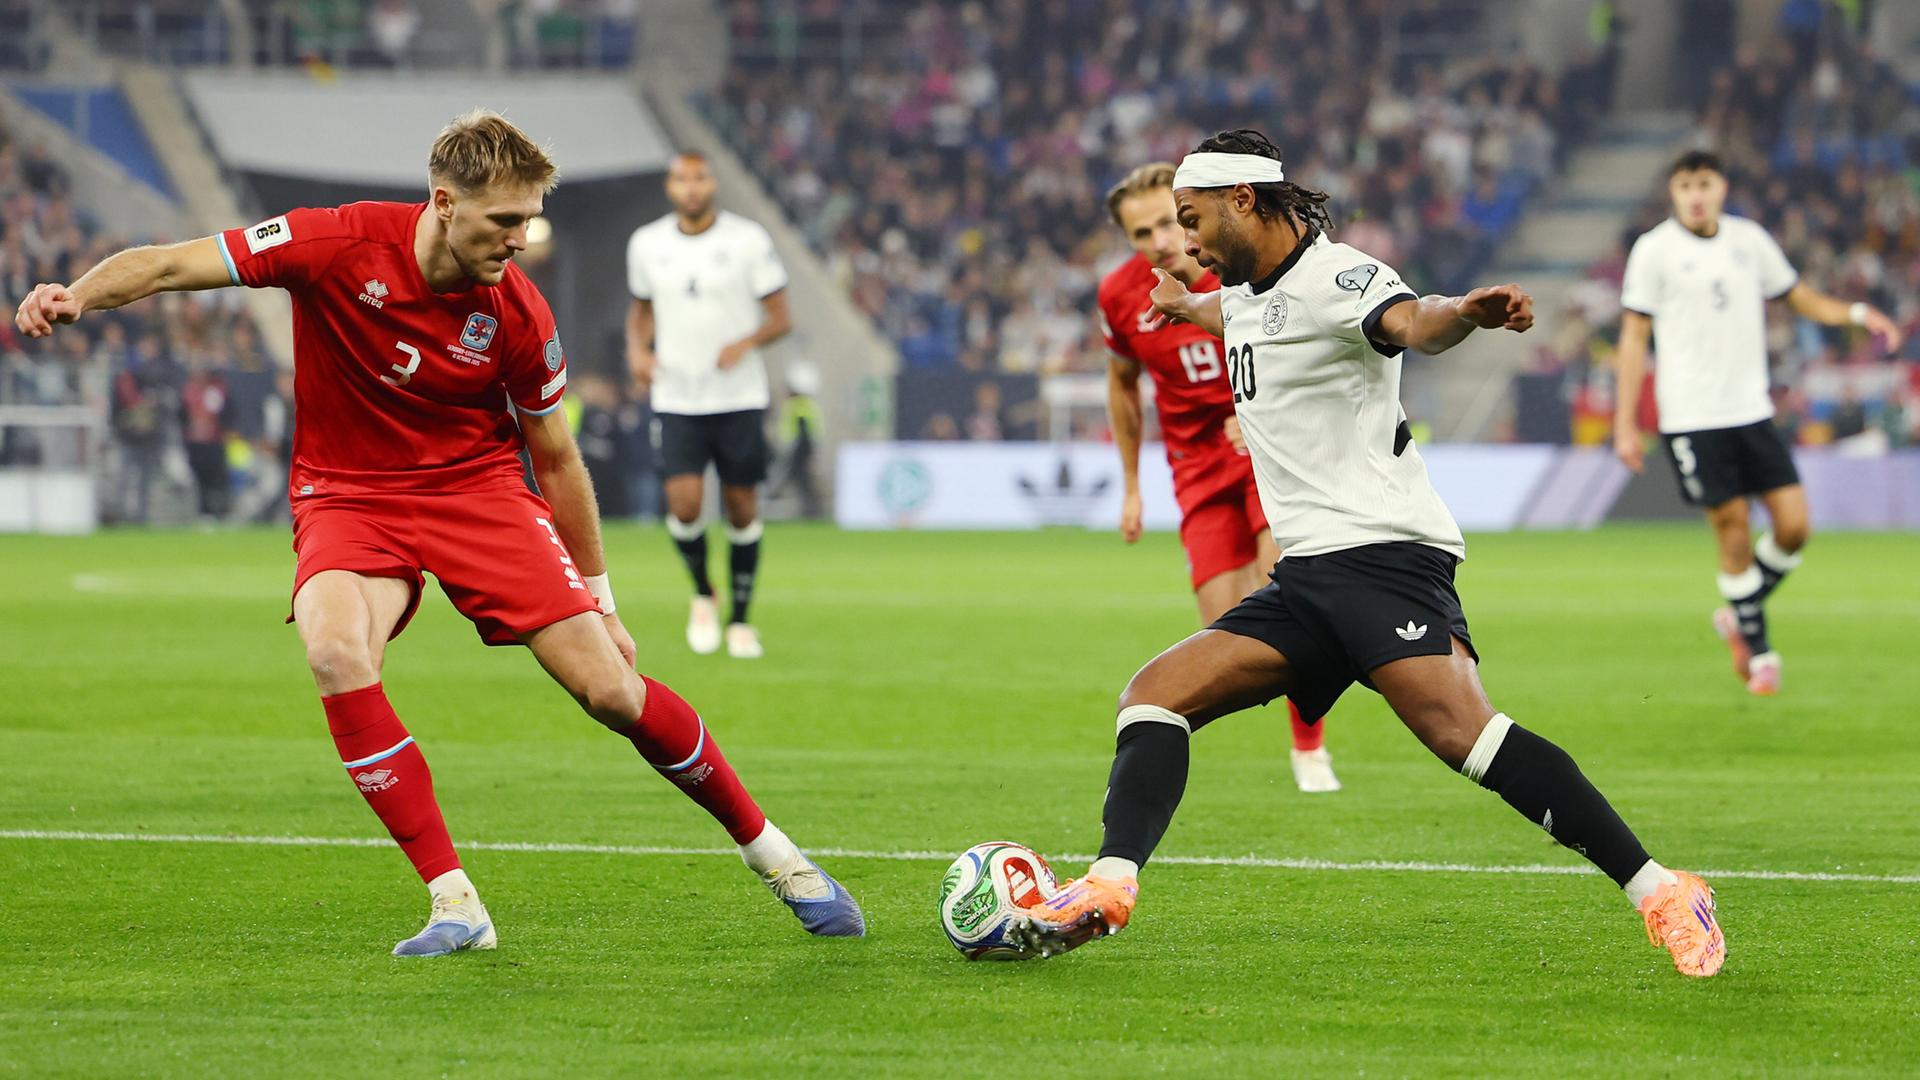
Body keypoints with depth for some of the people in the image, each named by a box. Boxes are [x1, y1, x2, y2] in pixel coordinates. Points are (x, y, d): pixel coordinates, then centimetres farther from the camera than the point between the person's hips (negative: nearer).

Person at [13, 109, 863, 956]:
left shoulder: (516, 314, -13)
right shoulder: (339, 246, -19)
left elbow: (555, 457, 1)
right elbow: (171, 266, -17)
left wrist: (597, 594, 8)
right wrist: (75, 296, -36)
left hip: (475, 489, 1)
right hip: (347, 497, -1)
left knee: (609, 687, -10)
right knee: (335, 652, -32)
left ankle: (770, 851, 13)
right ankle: (454, 904, -25)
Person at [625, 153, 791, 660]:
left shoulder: (748, 239, -4)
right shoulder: (647, 244, 4)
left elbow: (781, 317, -1)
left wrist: (747, 342, -21)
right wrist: (637, 349, 0)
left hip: (740, 398, -1)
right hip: (677, 399, 1)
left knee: (742, 508, 1)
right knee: (685, 504, -15)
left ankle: (739, 619, 18)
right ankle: (702, 594, 13)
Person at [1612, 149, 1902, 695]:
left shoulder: (1750, 240, 7)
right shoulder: (1655, 250, -4)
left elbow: (1799, 297, 18)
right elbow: (1634, 337, -1)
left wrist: (1859, 313, -1)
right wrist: (1626, 424, -4)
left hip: (1752, 411, 4)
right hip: (1692, 419, -4)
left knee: (1794, 524, -3)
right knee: (1732, 528, -6)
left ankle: (1738, 615, 21)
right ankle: (1759, 651, 9)